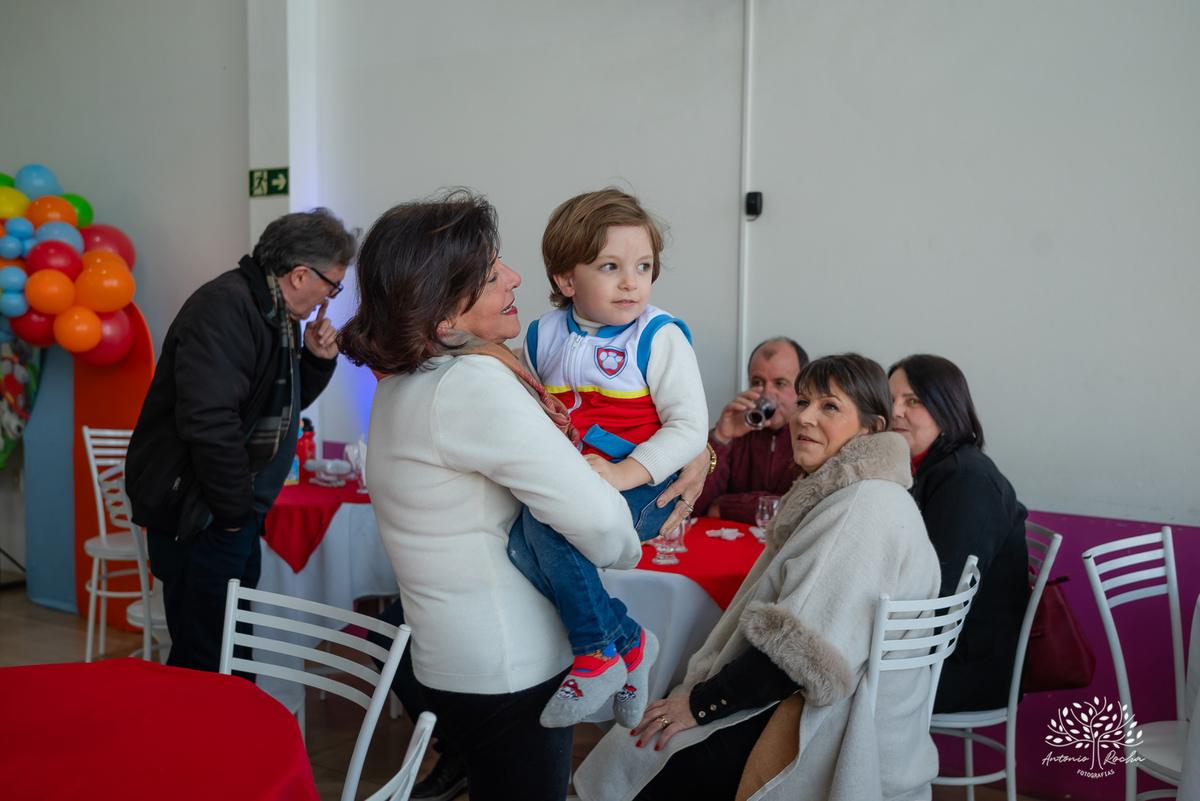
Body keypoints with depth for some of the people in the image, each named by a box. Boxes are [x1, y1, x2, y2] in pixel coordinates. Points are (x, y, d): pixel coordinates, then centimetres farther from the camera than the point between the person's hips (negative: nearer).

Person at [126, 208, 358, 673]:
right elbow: (207, 420, -29)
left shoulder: (276, 314, 12)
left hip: (234, 516, 10)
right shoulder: (225, 308, -20)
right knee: (204, 661, -3)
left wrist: (317, 359, 4)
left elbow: (282, 404, 23)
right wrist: (235, 510, -19)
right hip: (199, 517, -10)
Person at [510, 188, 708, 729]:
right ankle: (627, 641, -12)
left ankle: (601, 650, -14)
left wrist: (623, 473, -24)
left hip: (642, 489, -6)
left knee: (544, 521, -31)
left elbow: (690, 427, -11)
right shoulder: (542, 336, 9)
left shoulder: (660, 338, -6)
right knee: (514, 537, -23)